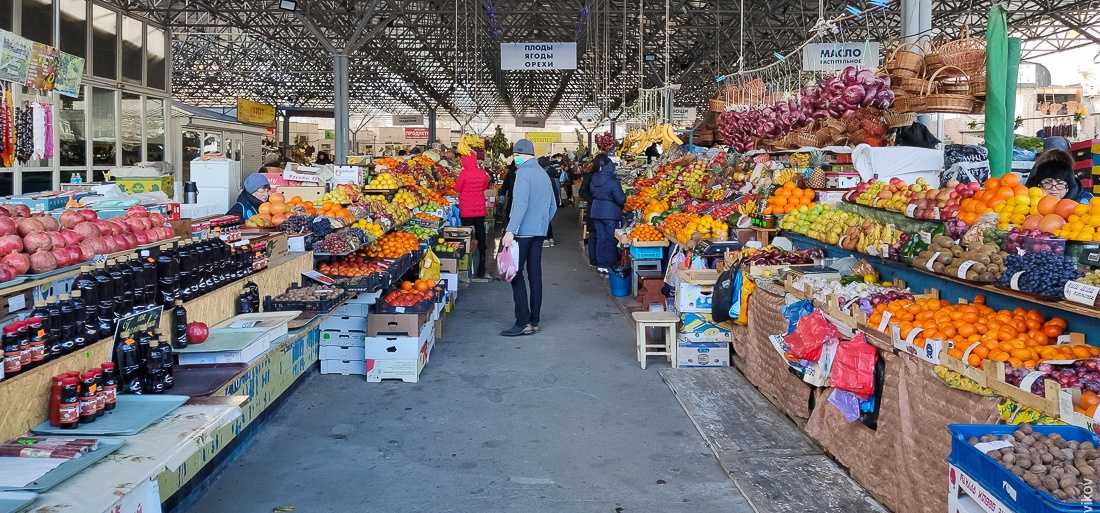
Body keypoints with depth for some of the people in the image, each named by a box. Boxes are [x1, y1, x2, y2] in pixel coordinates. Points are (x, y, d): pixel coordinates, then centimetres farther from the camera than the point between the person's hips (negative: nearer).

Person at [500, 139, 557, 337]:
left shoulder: (524, 173, -11)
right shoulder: (543, 174, 15)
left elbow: (520, 205, -21)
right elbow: (552, 206, 19)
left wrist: (510, 231, -24)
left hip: (523, 231, -8)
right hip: (540, 232, 8)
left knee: (516, 275, -4)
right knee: (535, 274, 9)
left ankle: (523, 322, -7)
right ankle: (534, 321, 13)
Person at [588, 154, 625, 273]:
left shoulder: (594, 180, 1)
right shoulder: (613, 182, -19)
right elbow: (620, 199, -17)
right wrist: (625, 195, 2)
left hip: (596, 212, 6)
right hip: (610, 213, -6)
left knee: (600, 237, 13)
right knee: (611, 239, 3)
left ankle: (600, 264, 17)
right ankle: (608, 265, 5)